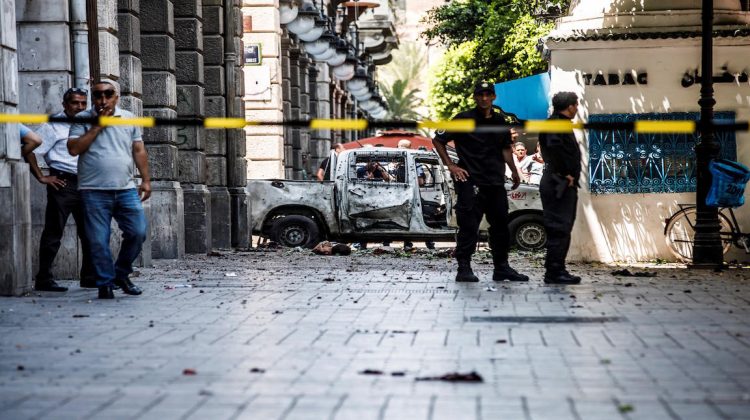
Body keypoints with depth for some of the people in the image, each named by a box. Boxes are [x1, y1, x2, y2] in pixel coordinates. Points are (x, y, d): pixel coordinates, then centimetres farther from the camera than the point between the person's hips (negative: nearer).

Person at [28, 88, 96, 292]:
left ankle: (90, 277, 18)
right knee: (53, 232, -4)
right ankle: (44, 280, 0)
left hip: (84, 183, 7)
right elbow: (30, 150, -11)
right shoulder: (54, 125, -5)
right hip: (62, 183, -7)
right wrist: (42, 177, -12)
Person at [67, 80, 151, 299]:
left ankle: (121, 274, 18)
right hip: (95, 191, -3)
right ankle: (105, 283, 10)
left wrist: (146, 180, 7)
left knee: (138, 232, -3)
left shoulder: (128, 118, 11)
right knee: (99, 241, -2)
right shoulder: (82, 119, 2)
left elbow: (139, 150, 14)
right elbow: (74, 149, -9)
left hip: (126, 189, 3)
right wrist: (97, 126, -10)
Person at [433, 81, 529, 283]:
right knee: (469, 226, -7)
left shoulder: (501, 121, 11)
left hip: (496, 181, 6)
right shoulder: (464, 119, -4)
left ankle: (502, 268, 21)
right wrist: (451, 166, -6)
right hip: (470, 181, -6)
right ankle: (464, 268, -3)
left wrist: (514, 170, 11)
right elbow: (438, 141, -1)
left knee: (500, 224, 11)